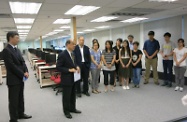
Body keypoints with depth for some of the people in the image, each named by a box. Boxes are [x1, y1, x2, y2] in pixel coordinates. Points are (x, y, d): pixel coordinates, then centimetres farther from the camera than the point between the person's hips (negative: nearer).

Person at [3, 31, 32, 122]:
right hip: (13, 80, -8)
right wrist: (23, 74, -16)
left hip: (20, 79, 8)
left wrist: (26, 72, -6)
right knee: (13, 100, 4)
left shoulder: (17, 50, 12)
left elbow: (22, 62, 11)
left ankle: (20, 114, 34)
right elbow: (11, 66, -21)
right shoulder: (6, 50, -15)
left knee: (20, 98, 18)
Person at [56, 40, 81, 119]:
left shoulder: (72, 53, 5)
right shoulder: (62, 55, -20)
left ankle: (72, 108, 38)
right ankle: (66, 111, 27)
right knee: (66, 96, 9)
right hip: (66, 79, -8)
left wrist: (76, 67, -2)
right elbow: (58, 67, -19)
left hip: (73, 78, 8)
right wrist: (69, 70, -24)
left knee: (73, 95, 20)